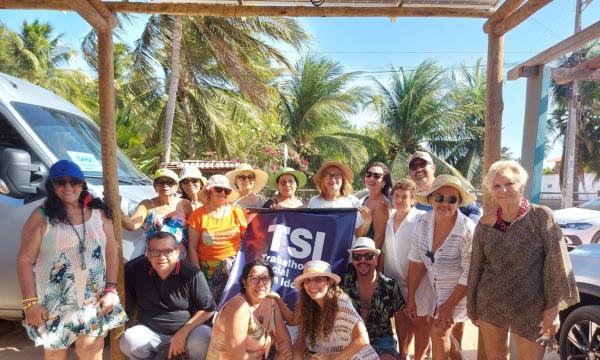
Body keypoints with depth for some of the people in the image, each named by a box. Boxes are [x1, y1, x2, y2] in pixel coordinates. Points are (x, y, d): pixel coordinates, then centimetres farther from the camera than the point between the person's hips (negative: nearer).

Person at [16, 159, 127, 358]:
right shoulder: (41, 216, -6)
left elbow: (112, 253, 4)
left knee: (92, 352, 4)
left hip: (94, 302, 2)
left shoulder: (99, 213, 3)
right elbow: (25, 261, -5)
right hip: (54, 305, -1)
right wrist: (31, 303, -9)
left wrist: (110, 290, -3)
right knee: (55, 352, 11)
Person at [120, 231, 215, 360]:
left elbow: (207, 309, -11)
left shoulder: (192, 274, -15)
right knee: (128, 342, -26)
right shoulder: (138, 269, -5)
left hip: (188, 328, -2)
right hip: (150, 330, 3)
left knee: (203, 339, -32)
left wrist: (183, 333, -19)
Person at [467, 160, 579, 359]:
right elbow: (476, 266, 4)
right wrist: (472, 305, 9)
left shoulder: (541, 216, -11)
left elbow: (556, 264, -10)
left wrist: (553, 308, -12)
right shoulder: (485, 223, -3)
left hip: (530, 308, -3)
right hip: (489, 305, 3)